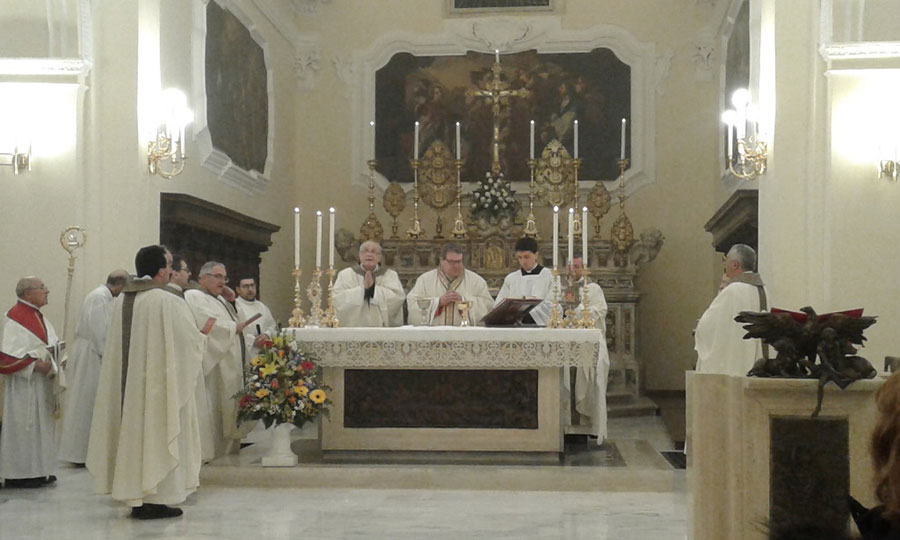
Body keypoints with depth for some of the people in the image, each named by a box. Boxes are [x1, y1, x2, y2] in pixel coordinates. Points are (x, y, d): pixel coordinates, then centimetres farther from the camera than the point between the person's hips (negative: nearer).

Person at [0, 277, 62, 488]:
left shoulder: (38, 317, 12)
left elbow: (51, 347, 17)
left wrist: (51, 365, 0)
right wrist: (34, 364, -22)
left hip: (41, 383, 9)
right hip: (23, 386, -9)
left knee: (41, 424, 12)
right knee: (23, 426, -3)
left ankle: (38, 470, 20)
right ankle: (20, 474, 5)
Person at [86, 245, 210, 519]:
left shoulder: (121, 300, 4)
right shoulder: (168, 302, -17)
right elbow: (191, 341, -12)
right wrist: (204, 336, 10)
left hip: (128, 382, 7)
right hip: (161, 383, -7)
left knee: (134, 430, 13)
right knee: (158, 434, 1)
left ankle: (136, 498, 19)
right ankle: (155, 499, 4)